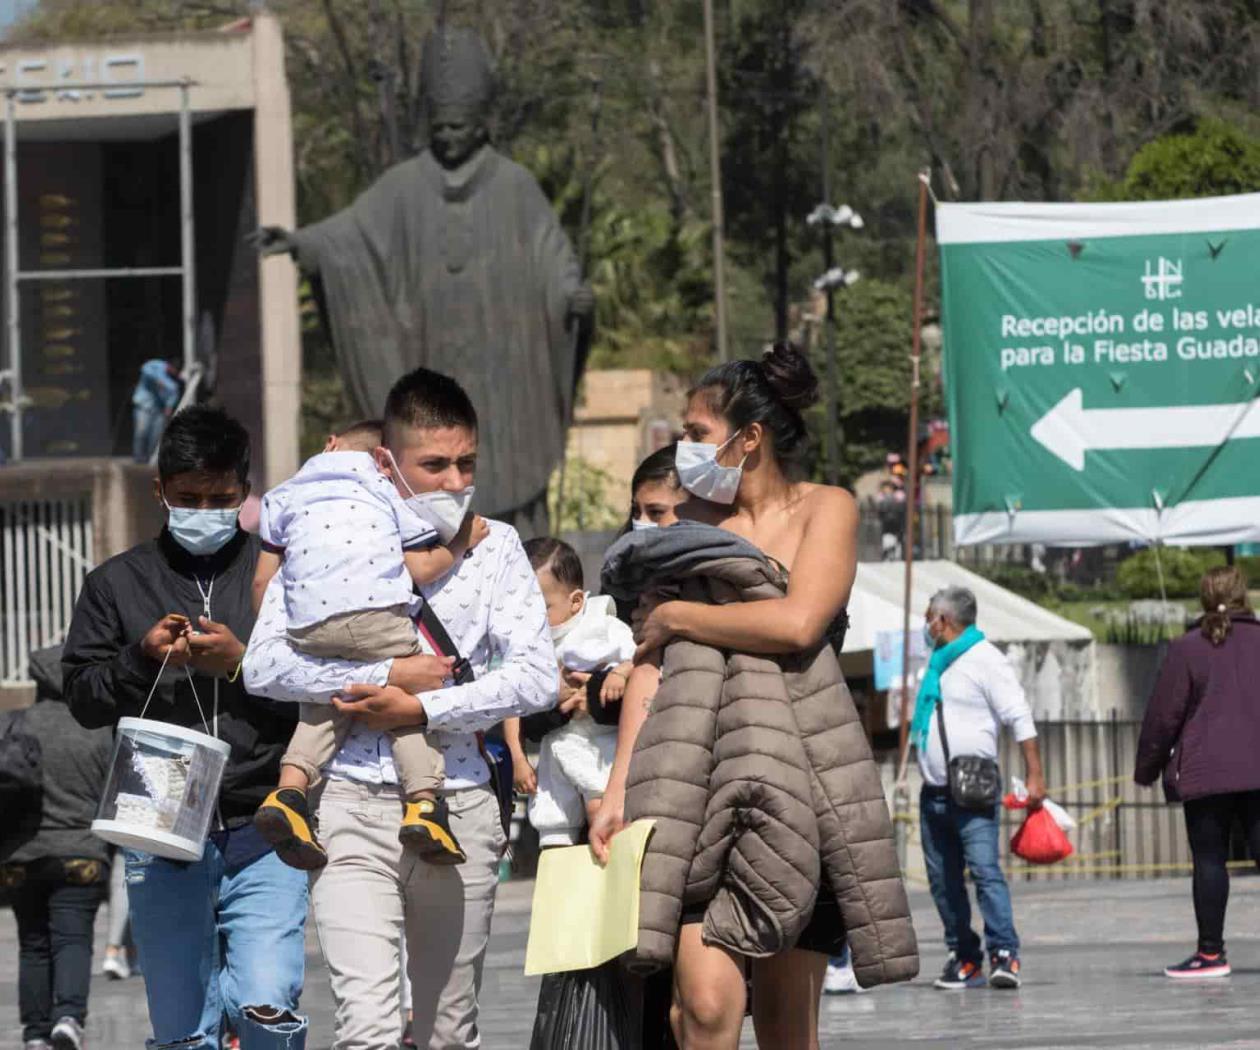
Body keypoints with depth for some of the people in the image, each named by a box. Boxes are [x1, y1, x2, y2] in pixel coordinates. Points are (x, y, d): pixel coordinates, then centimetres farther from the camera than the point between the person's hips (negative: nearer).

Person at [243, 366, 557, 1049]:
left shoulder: (493, 546, 9)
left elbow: (536, 677, -1)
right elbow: (263, 666, -5)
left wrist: (421, 709, -10)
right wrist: (391, 675, -11)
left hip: (457, 809, 2)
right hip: (352, 806, -2)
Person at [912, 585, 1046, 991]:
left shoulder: (985, 660, -6)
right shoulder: (939, 664, 19)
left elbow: (1020, 718, -11)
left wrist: (1034, 775, -17)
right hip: (934, 791, 8)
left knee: (984, 869, -17)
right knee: (942, 878, 6)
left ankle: (1004, 954, -21)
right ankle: (963, 956, 10)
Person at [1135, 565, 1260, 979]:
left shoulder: (1186, 650, -2)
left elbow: (1163, 716, -1)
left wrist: (1147, 768, 10)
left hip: (1204, 774, -2)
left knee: (1209, 860, 1)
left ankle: (1211, 952, 0)